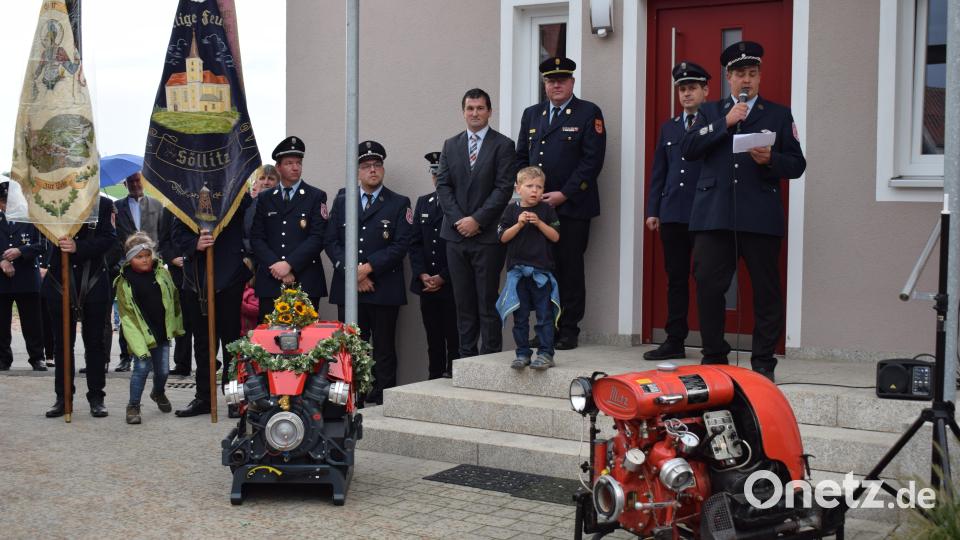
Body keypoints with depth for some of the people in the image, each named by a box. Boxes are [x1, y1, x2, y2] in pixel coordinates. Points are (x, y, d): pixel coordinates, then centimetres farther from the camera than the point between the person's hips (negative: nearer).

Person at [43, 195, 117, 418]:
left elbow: (109, 238, -9)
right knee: (62, 342, 7)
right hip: (60, 279, 2)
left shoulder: (104, 204, 0)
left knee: (94, 341, 5)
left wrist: (78, 247, -21)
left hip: (93, 282, -2)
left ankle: (96, 397, 12)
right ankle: (63, 398, 15)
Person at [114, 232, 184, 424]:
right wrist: (139, 345, -18)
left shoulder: (162, 272, 0)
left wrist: (177, 326, 11)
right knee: (142, 367, -12)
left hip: (163, 332, 4)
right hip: (141, 335, -3)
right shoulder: (124, 282, -10)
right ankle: (133, 405, 4)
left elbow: (174, 299, 9)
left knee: (163, 369, 9)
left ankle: (158, 393, 41)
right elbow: (127, 316, -12)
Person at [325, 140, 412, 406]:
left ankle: (383, 402, 5)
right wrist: (352, 272, -7)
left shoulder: (399, 204, 6)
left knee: (384, 351, 1)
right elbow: (331, 242, 7)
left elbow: (401, 244, -4)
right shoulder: (341, 202, 14)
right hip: (347, 289, 2)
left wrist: (368, 267, -13)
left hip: (384, 290, -2)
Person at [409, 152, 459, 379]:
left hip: (452, 285, -5)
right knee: (433, 341, 10)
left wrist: (442, 278, -11)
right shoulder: (423, 202, 16)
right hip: (427, 285, 6)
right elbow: (415, 243, 12)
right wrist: (422, 275, -2)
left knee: (454, 340, -3)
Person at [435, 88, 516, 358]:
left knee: (488, 302, -2)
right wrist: (458, 219, -7)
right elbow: (443, 185, 7)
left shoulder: (503, 145, 0)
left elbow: (504, 188, -8)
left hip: (487, 236, -4)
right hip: (456, 234, 4)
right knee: (464, 303, 8)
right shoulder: (451, 145, 13)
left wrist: (477, 220, -13)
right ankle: (466, 357, 15)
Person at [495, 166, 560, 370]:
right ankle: (522, 354, 14)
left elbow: (555, 237, -1)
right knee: (520, 316, 7)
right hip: (517, 270, 2)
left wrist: (539, 223, -12)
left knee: (544, 315, -1)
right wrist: (519, 224, -11)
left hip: (541, 271, -1)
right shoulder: (512, 210, 5)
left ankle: (545, 354, 3)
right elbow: (503, 237, 1)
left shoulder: (547, 210, 3)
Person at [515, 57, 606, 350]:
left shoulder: (589, 113, 0)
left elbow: (592, 160, -8)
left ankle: (568, 331, 5)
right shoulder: (531, 114, 17)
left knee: (570, 269, -2)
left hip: (572, 206, -4)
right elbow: (521, 158, 18)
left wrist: (564, 194, -12)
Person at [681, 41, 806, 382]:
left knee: (766, 290, 0)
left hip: (761, 218, -1)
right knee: (707, 286, -2)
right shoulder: (711, 112, 18)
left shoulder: (778, 115, 14)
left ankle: (763, 362, 9)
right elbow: (687, 150, 2)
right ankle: (714, 357, 11)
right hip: (713, 216, 1)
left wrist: (771, 159, -11)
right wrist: (724, 124, -6)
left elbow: (797, 164, 9)